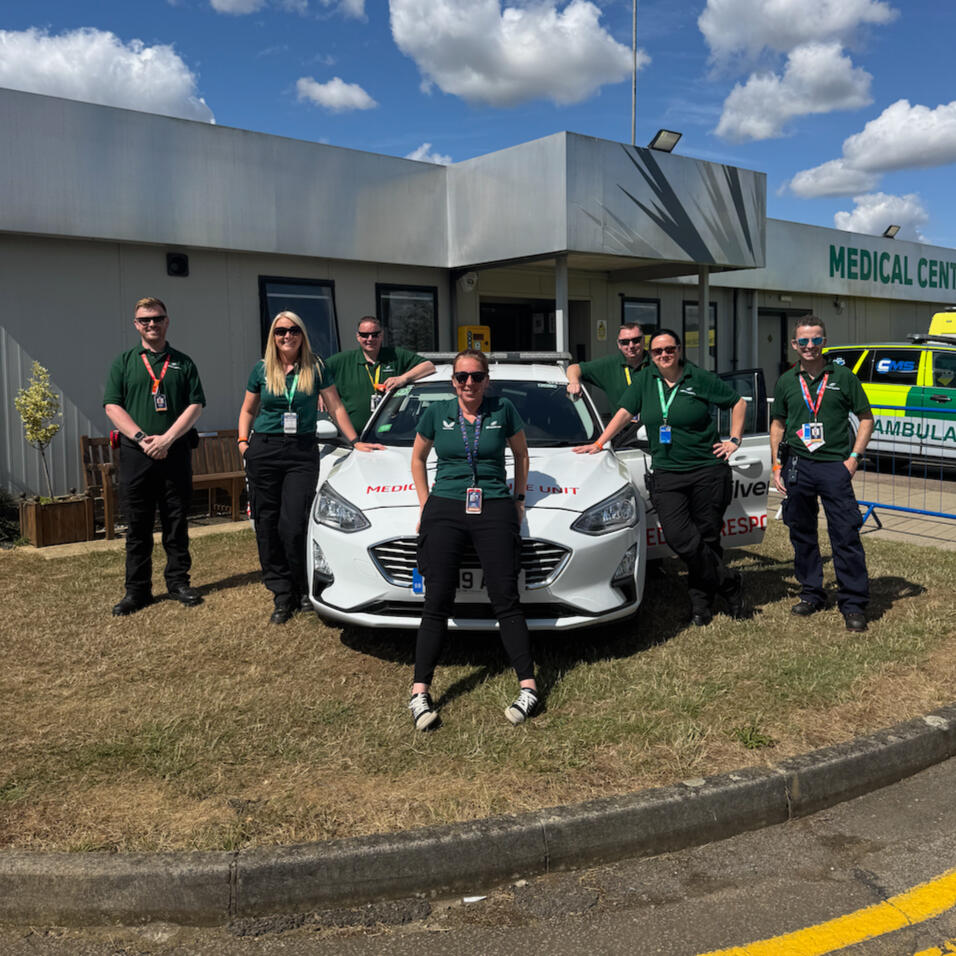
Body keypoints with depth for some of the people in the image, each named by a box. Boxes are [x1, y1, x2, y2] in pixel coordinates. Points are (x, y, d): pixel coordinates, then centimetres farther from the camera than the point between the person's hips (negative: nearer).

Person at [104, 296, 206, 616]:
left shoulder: (183, 363, 10)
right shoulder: (123, 362, 10)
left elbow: (195, 406, 1)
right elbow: (113, 407, 2)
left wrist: (166, 439, -11)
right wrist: (142, 439, -11)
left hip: (175, 453, 0)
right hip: (135, 455, 0)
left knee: (177, 522, 6)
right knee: (138, 525, 3)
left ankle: (178, 582, 16)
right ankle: (137, 589, 11)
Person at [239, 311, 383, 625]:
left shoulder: (316, 367, 5)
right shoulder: (262, 369, 9)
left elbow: (335, 407, 8)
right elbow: (247, 410, 19)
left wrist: (355, 441, 4)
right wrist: (243, 441, 6)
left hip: (302, 452, -2)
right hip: (264, 452, 2)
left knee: (293, 526, -11)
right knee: (267, 526, 1)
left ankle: (304, 591, 9)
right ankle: (282, 595, 12)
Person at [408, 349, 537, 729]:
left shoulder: (503, 411, 6)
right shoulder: (436, 413, 8)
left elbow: (521, 453, 20)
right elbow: (417, 458, 20)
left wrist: (519, 498, 13)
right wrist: (425, 504, 11)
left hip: (495, 511, -1)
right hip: (445, 509, 1)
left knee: (506, 600, -6)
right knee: (437, 602, -5)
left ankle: (528, 687, -1)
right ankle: (419, 693, -2)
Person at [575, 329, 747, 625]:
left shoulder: (700, 378, 1)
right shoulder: (645, 380, 9)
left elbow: (738, 402, 10)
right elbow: (624, 413, 10)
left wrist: (734, 440, 4)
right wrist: (599, 443, 4)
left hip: (708, 470, -2)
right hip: (666, 473, 2)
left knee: (707, 536, 3)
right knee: (678, 537, -12)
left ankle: (701, 599, 17)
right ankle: (728, 582, 4)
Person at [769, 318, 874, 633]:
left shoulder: (843, 377, 2)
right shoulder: (786, 382, 10)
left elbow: (866, 418, 7)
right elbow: (778, 424, 17)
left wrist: (853, 457, -4)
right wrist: (777, 465, 8)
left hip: (835, 465, -3)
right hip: (797, 465, 3)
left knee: (846, 535, -6)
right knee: (802, 535, 10)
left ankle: (853, 604, 3)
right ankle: (811, 594, 25)